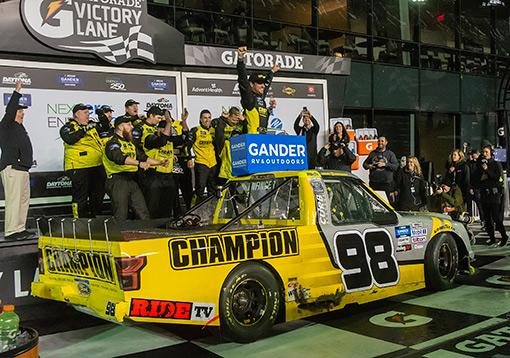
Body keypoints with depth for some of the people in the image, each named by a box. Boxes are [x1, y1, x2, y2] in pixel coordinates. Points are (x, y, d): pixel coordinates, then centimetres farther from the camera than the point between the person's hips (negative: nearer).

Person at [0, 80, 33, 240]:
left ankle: (20, 228, 17)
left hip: (22, 169, 10)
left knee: (24, 199, 11)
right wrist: (17, 91, -23)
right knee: (13, 200, -11)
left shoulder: (19, 127, 21)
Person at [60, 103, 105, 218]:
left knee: (98, 194, 13)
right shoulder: (68, 127, 0)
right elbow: (69, 139, -21)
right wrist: (84, 130, -22)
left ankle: (95, 218, 27)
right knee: (81, 196, -4)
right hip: (79, 168, -7)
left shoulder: (92, 125, 19)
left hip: (97, 166, 7)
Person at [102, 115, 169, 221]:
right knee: (120, 218, -5)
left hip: (131, 181, 8)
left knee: (144, 214, 5)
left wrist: (159, 162, 14)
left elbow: (143, 156, 26)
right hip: (117, 182, -8)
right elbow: (120, 157, -27)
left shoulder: (130, 144, 23)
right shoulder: (112, 143, -8)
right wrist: (139, 163, -40)